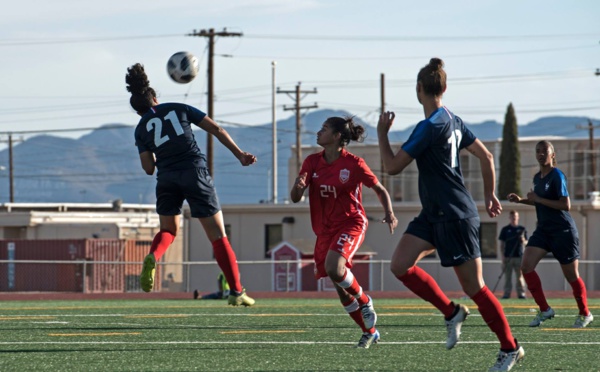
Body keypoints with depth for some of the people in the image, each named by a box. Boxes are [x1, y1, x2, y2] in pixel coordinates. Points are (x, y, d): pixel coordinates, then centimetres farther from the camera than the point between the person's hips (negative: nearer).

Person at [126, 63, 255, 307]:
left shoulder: (141, 129, 12)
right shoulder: (179, 109, 12)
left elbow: (148, 168, 6)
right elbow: (216, 130, 8)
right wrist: (240, 155, 11)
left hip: (167, 179, 1)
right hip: (195, 172, -1)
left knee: (168, 229, 24)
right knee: (218, 235, 4)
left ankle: (152, 257, -10)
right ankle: (237, 292, -1)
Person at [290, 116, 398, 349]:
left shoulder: (353, 164, -10)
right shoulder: (312, 162, 3)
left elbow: (380, 190, 1)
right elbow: (295, 198, 1)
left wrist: (389, 214, -15)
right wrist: (298, 186, -22)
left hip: (350, 223, -5)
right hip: (325, 229, 6)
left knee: (334, 268, -31)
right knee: (342, 289, 5)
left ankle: (364, 301, -3)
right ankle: (369, 332, 23)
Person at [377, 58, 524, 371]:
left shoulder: (430, 127, -19)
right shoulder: (452, 121, 9)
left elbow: (392, 167, -15)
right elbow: (486, 157, 15)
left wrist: (382, 131, -2)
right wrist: (490, 195, 24)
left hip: (455, 216, -9)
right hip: (433, 215, 9)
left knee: (473, 286, -2)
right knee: (400, 265, -1)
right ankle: (451, 313, 9)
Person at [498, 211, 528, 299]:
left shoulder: (522, 229, 10)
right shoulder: (505, 229, 8)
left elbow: (526, 242, 10)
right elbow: (502, 244, 7)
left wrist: (523, 240, -14)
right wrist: (503, 256, -2)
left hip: (519, 256, 0)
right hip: (508, 257, 0)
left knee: (520, 276, -1)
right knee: (507, 276, 0)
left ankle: (521, 293, 1)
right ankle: (507, 293, 1)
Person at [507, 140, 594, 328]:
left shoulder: (557, 176, -14)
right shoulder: (537, 178, 10)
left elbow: (566, 205, -21)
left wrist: (538, 199, -21)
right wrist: (521, 200, 11)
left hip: (563, 231, -7)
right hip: (543, 230, 7)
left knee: (571, 275, 1)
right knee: (526, 265, -11)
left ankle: (585, 313, 21)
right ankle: (544, 310, -3)